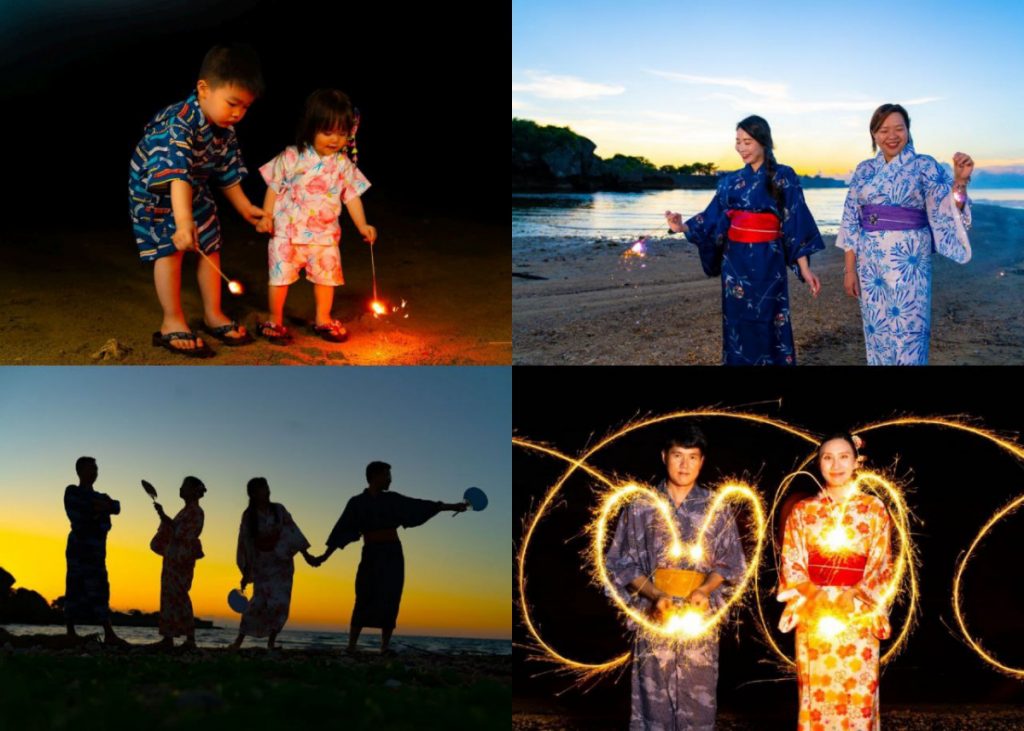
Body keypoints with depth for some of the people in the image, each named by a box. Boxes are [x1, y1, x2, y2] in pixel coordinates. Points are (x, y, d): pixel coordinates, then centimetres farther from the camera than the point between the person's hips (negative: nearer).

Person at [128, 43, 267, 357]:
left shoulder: (224, 130, -11)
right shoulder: (181, 124, -37)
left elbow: (227, 173, 5)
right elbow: (177, 176, -49)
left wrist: (245, 208, 11)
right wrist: (183, 222, -59)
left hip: (195, 190, 8)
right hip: (156, 191, -7)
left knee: (211, 248, 7)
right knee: (171, 248, -15)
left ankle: (213, 315, 19)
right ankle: (172, 324, -7)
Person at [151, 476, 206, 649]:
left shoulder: (195, 512, -11)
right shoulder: (186, 511, 17)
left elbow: (180, 533, -20)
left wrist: (163, 516, -17)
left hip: (182, 559, -10)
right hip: (173, 558, 10)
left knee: (177, 596, -12)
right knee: (169, 596, 8)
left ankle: (190, 639, -11)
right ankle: (168, 638, 10)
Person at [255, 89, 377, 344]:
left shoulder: (344, 165, 0)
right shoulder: (293, 157, -8)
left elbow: (352, 196, 3)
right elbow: (274, 186, -1)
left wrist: (363, 226, -6)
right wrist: (266, 216, -7)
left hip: (324, 233, 3)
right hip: (287, 230, -3)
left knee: (327, 276, 9)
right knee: (281, 276, 0)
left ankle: (323, 320, 27)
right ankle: (275, 322, 16)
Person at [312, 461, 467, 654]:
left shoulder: (392, 499, 9)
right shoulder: (356, 503, 0)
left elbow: (420, 506, 10)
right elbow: (341, 531, 0)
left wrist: (451, 506, 8)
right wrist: (325, 555, -6)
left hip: (393, 554, 3)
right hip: (371, 555, -3)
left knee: (390, 600, -4)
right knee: (364, 600, -11)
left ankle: (385, 647, -3)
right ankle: (351, 647, -9)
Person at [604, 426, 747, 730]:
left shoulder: (717, 508, 4)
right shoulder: (641, 506, 2)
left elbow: (729, 563, 8)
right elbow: (623, 563, 2)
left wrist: (705, 590, -12)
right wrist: (655, 595, -13)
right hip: (654, 614, 0)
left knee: (698, 696, 2)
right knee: (653, 693, 0)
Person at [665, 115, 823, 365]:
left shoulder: (783, 177, -2)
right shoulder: (730, 182, 9)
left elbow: (796, 224, -6)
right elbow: (712, 220, 6)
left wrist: (804, 268, -11)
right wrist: (683, 227, -13)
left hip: (767, 263, -4)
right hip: (735, 262, 4)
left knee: (768, 326, -2)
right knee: (737, 324, 7)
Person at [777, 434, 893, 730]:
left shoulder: (874, 509, 5)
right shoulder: (802, 511, 7)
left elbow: (880, 567, 2)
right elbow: (792, 566, 3)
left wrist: (854, 604, -10)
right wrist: (815, 604, -10)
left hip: (858, 618, -1)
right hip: (813, 617, 1)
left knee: (857, 697, 0)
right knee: (816, 697, 3)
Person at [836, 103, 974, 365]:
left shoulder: (924, 166, -1)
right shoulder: (864, 170, 8)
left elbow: (947, 212, -10)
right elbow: (852, 222, 8)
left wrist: (960, 180, -28)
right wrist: (850, 269, 3)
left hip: (908, 262, -3)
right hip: (870, 263, 3)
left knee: (907, 334, -3)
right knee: (876, 333, 9)